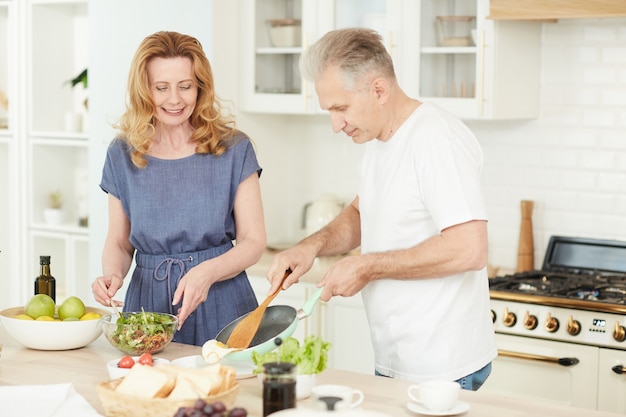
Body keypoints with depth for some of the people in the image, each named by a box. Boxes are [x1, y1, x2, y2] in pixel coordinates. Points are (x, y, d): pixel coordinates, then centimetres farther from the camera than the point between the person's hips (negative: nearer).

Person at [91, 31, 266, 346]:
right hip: (149, 305, 2)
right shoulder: (122, 155, 7)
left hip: (220, 310, -1)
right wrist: (113, 274, -9)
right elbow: (118, 241, 13)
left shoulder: (233, 149, 1)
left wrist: (207, 272, -18)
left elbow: (253, 241, -1)